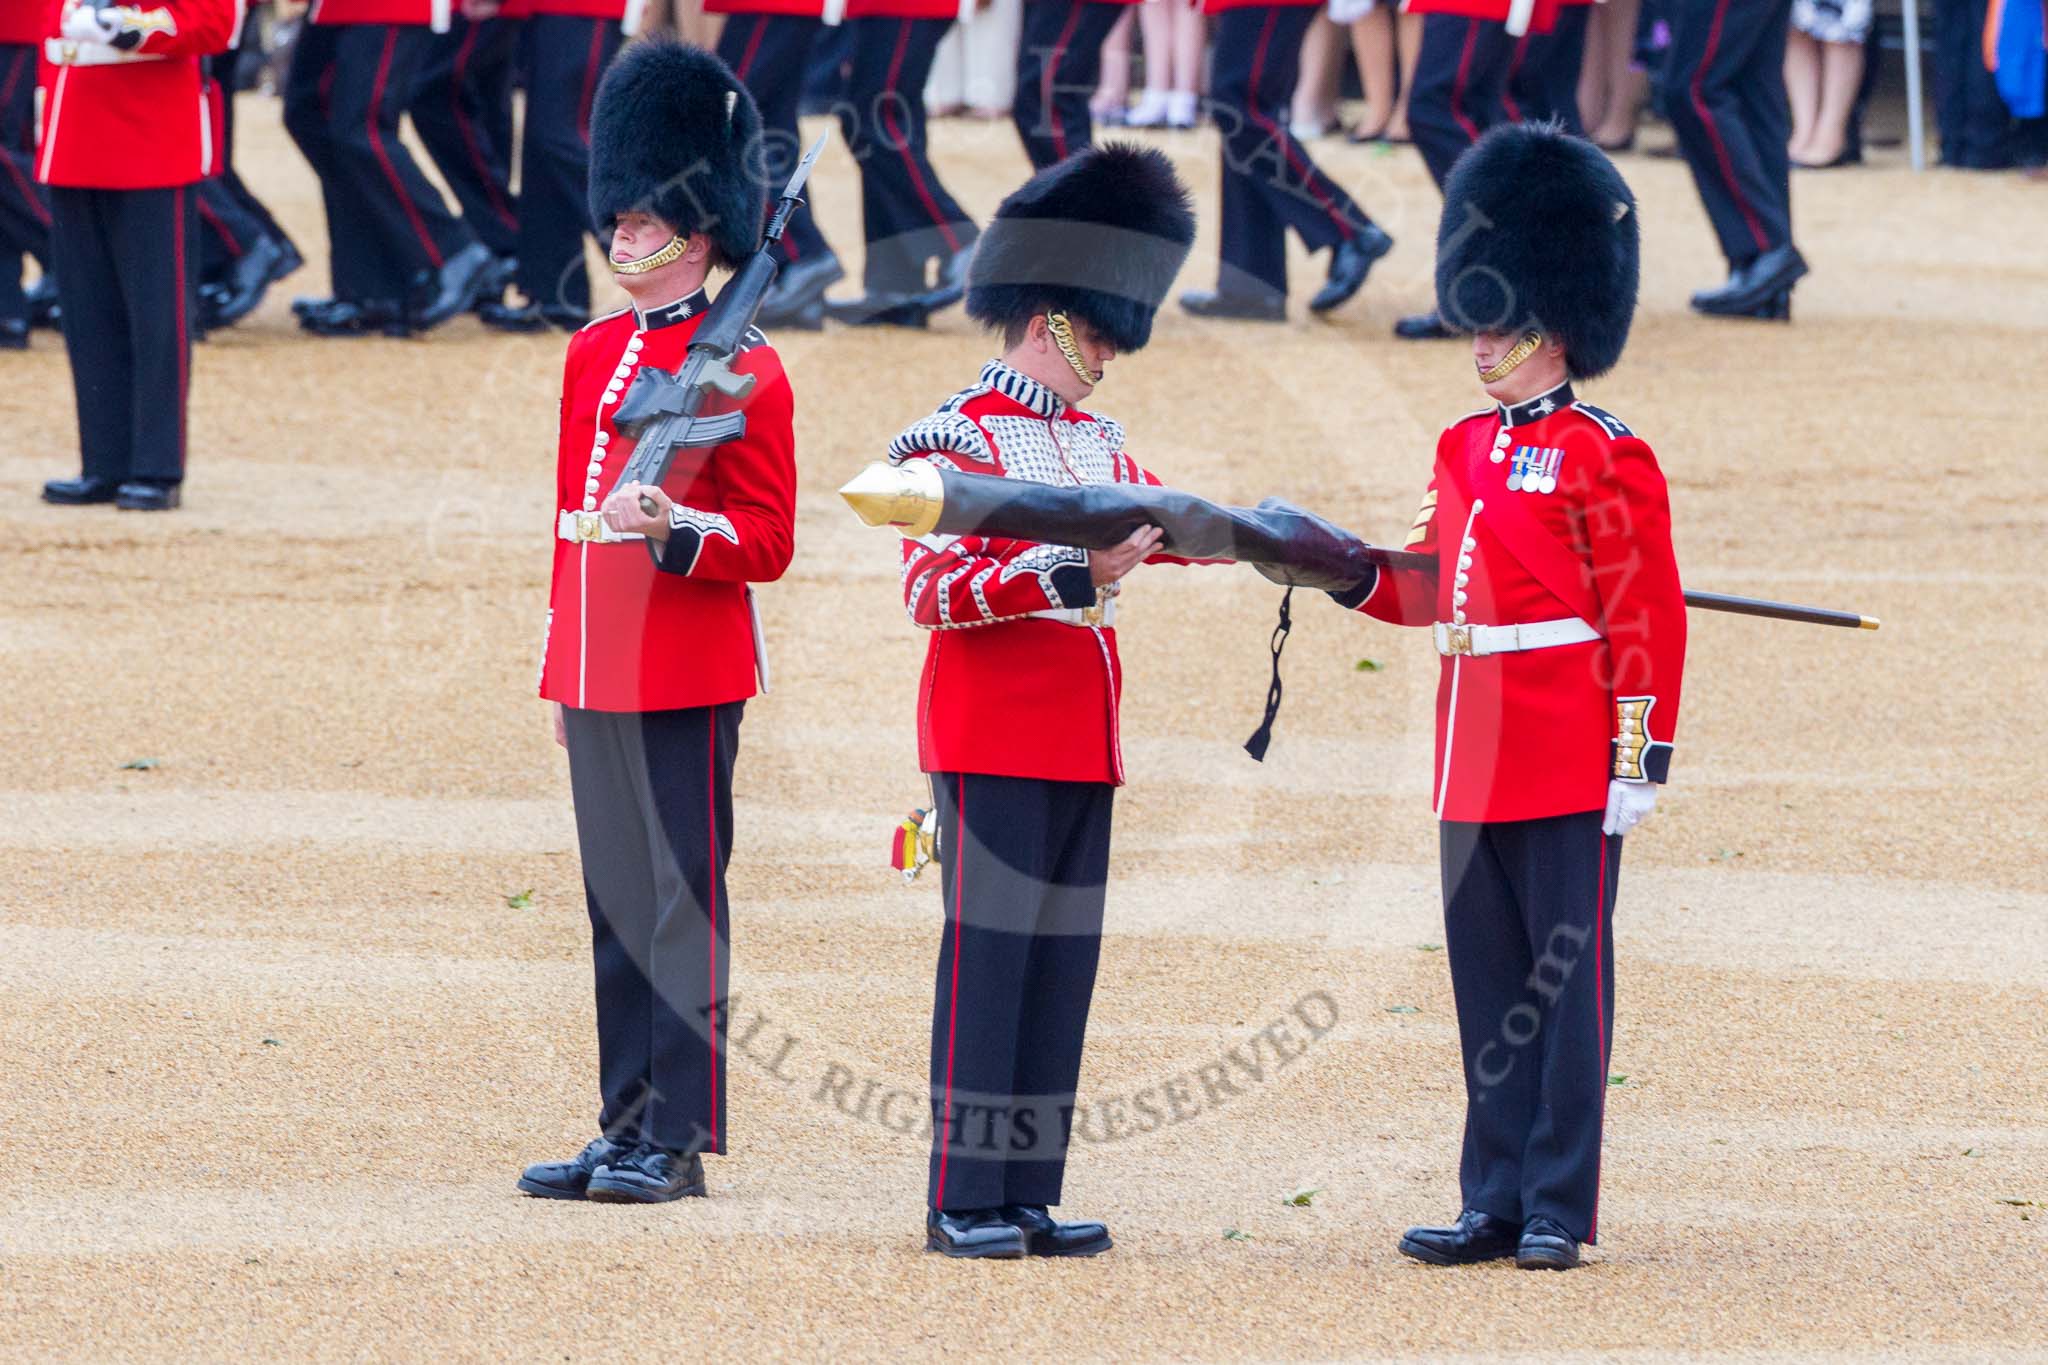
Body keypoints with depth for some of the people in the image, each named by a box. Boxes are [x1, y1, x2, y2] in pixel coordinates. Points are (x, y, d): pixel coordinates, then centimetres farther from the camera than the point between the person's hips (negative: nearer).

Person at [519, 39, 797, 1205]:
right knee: (617, 906, 10)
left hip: (688, 679, -7)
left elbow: (768, 542, -8)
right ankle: (627, 1127, 15)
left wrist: (673, 527, -26)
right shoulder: (594, 355, 14)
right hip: (599, 673, 7)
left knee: (681, 907, -5)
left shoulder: (740, 369, -7)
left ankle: (679, 1141, -3)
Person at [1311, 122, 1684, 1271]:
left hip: (1569, 766, -7)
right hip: (1474, 765, 7)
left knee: (1568, 982, -2)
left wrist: (1642, 758, -14)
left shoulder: (1607, 456, -7)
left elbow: (1649, 619, -10)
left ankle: (1560, 1209, 2)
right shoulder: (1466, 449, 14)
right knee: (1490, 992, 9)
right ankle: (1498, 1203, 14)